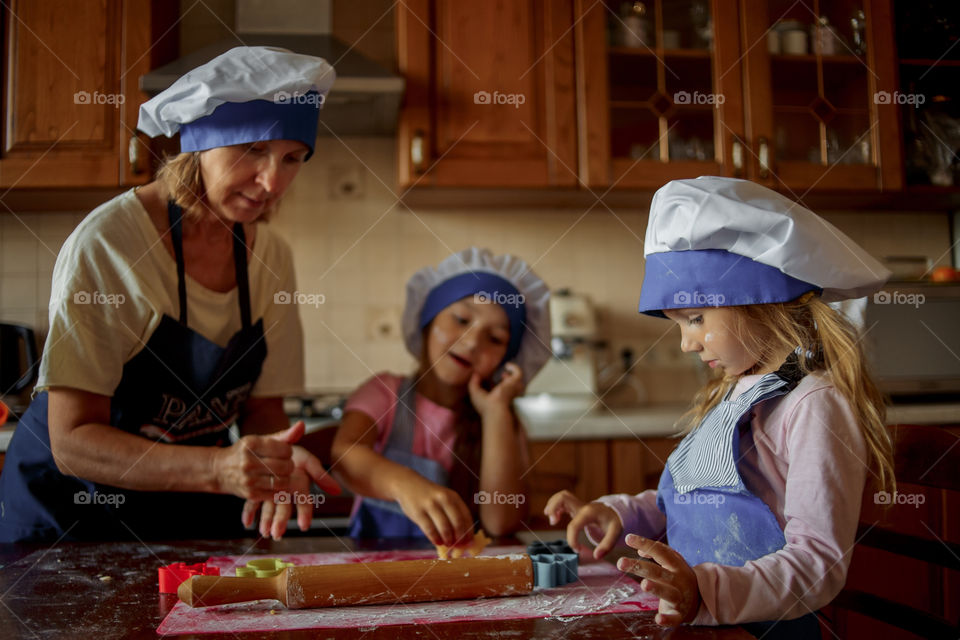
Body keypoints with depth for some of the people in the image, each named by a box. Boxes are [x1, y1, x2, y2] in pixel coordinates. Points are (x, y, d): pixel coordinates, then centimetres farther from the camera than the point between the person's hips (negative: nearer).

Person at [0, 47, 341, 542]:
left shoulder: (270, 257, -5)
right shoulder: (107, 243, -22)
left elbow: (261, 408, 1)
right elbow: (72, 443, -24)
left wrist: (277, 459, -22)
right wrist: (220, 468, -37)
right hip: (71, 510, -4)